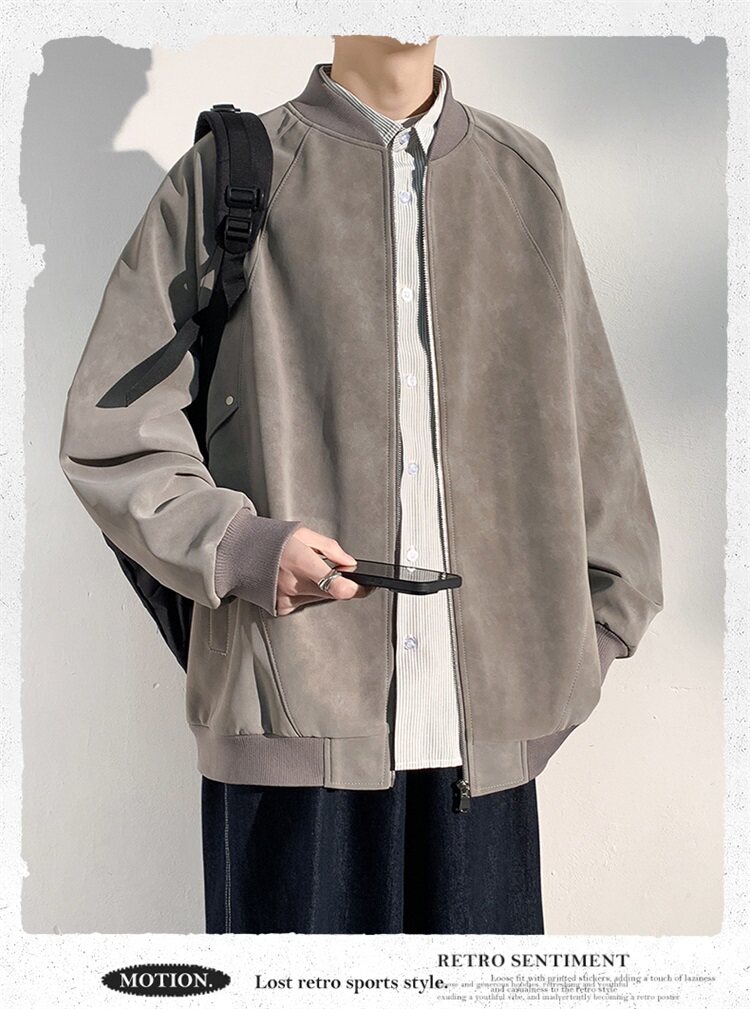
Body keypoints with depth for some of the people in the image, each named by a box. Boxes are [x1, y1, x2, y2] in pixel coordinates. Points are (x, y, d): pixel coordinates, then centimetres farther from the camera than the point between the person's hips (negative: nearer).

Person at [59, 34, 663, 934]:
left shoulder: (524, 178, 14)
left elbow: (590, 428, 17)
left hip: (483, 712, 3)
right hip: (294, 702, -2)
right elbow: (108, 430, 2)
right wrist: (233, 543, -15)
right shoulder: (228, 175, 5)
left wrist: (603, 621, 10)